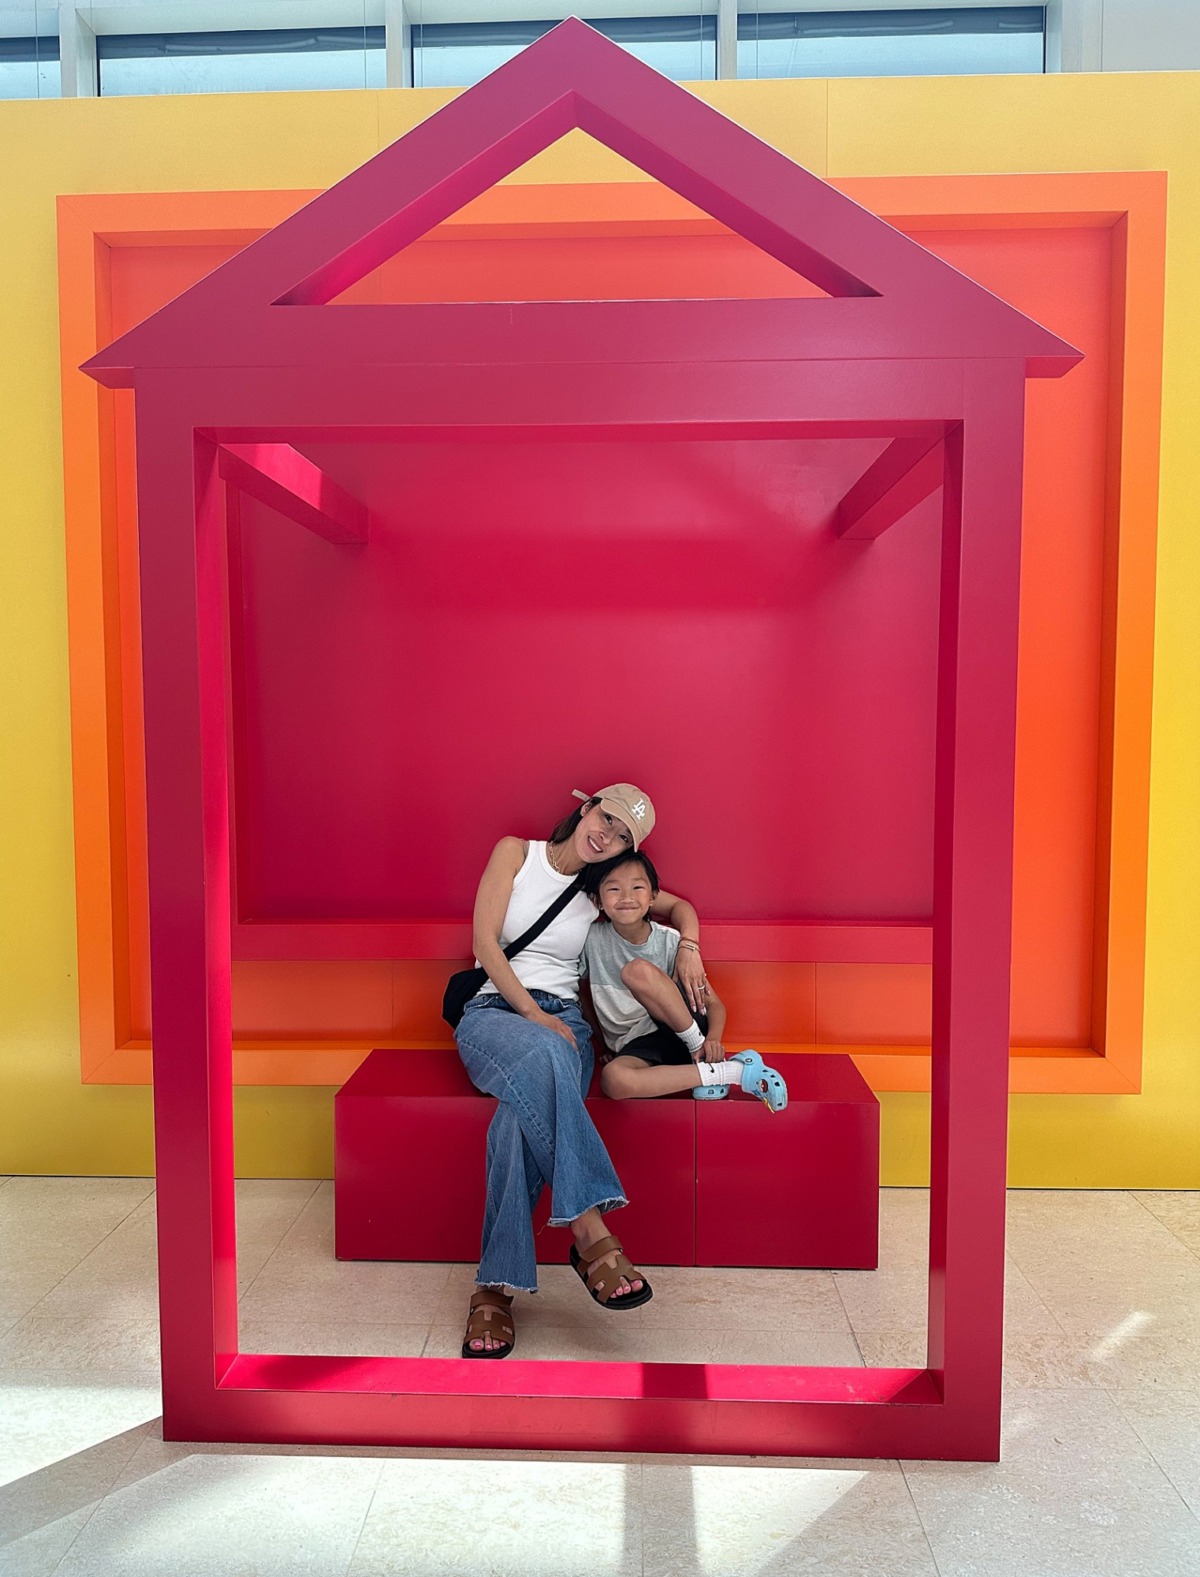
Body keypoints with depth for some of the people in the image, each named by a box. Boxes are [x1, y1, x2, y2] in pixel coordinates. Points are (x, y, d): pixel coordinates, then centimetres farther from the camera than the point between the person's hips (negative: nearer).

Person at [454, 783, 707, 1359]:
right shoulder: (515, 852, 4)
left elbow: (679, 905, 26)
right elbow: (485, 939, -4)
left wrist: (689, 949, 2)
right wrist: (533, 1013, -14)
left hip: (562, 1020, 2)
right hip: (493, 1010, -2)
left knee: (526, 1110, -34)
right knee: (537, 1054, -41)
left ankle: (496, 1285, -30)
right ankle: (591, 1232, -41)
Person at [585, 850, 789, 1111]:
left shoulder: (670, 942, -6)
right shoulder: (591, 940, -4)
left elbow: (715, 1004, -3)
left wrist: (713, 1038, -23)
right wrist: (598, 1041, 0)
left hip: (678, 1029, -1)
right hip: (635, 1046, 1)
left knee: (637, 970, -29)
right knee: (612, 1079, -37)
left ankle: (700, 1055, -15)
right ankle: (730, 1072, -27)